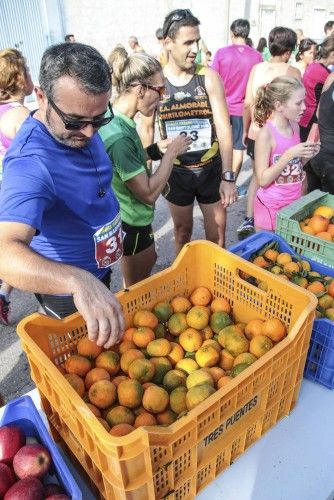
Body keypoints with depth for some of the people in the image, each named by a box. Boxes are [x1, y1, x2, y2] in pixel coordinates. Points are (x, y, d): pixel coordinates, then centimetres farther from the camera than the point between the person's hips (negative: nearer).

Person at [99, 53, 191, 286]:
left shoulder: (119, 121, -3)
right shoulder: (119, 137, -32)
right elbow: (149, 193, -28)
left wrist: (156, 149, -2)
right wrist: (172, 152, -18)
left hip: (134, 217, 10)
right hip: (132, 224, -10)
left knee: (149, 262, 32)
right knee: (138, 289, 15)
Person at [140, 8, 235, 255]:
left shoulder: (209, 77, -8)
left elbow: (224, 128, -12)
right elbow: (147, 129, 3)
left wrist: (228, 176, -19)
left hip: (211, 168, 0)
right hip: (176, 171, 0)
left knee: (217, 232, 11)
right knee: (182, 230, 17)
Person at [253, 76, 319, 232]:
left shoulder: (295, 127, 3)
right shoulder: (266, 134, -18)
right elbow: (263, 180, -19)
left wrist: (307, 155, -4)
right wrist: (290, 154, -24)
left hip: (294, 201, 6)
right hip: (271, 206, -6)